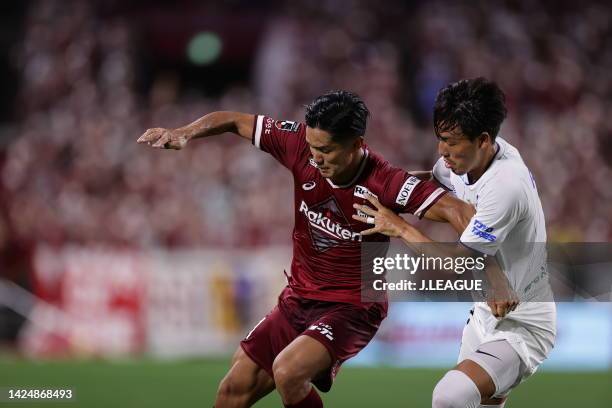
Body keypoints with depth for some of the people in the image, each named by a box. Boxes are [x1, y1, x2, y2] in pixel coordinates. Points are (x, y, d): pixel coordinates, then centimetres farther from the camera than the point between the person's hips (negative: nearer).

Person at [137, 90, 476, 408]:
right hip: (298, 299, 6)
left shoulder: (384, 184, -24)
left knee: (287, 371, -30)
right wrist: (183, 133, -14)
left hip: (352, 309, -6)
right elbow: (236, 121, 1)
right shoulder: (301, 147, -11)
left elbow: (456, 210, -31)